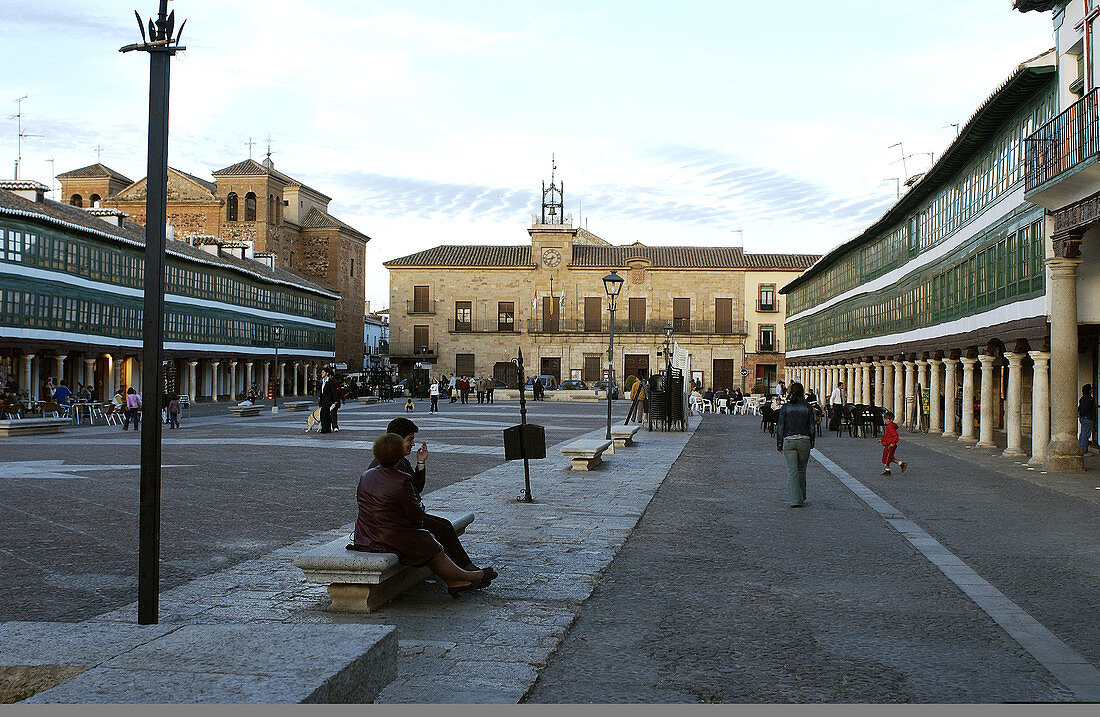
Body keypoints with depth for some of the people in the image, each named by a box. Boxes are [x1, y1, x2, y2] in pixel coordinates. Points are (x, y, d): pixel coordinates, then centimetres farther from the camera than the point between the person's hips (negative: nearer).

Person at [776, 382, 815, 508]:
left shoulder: (785, 407, -1)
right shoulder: (807, 407, 1)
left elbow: (780, 427, 0)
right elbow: (812, 427, 4)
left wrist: (779, 444, 7)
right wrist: (812, 442, 15)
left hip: (789, 441, -1)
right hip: (804, 440, 1)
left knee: (792, 470, -2)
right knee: (802, 469, 15)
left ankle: (794, 499, -10)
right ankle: (801, 498, 23)